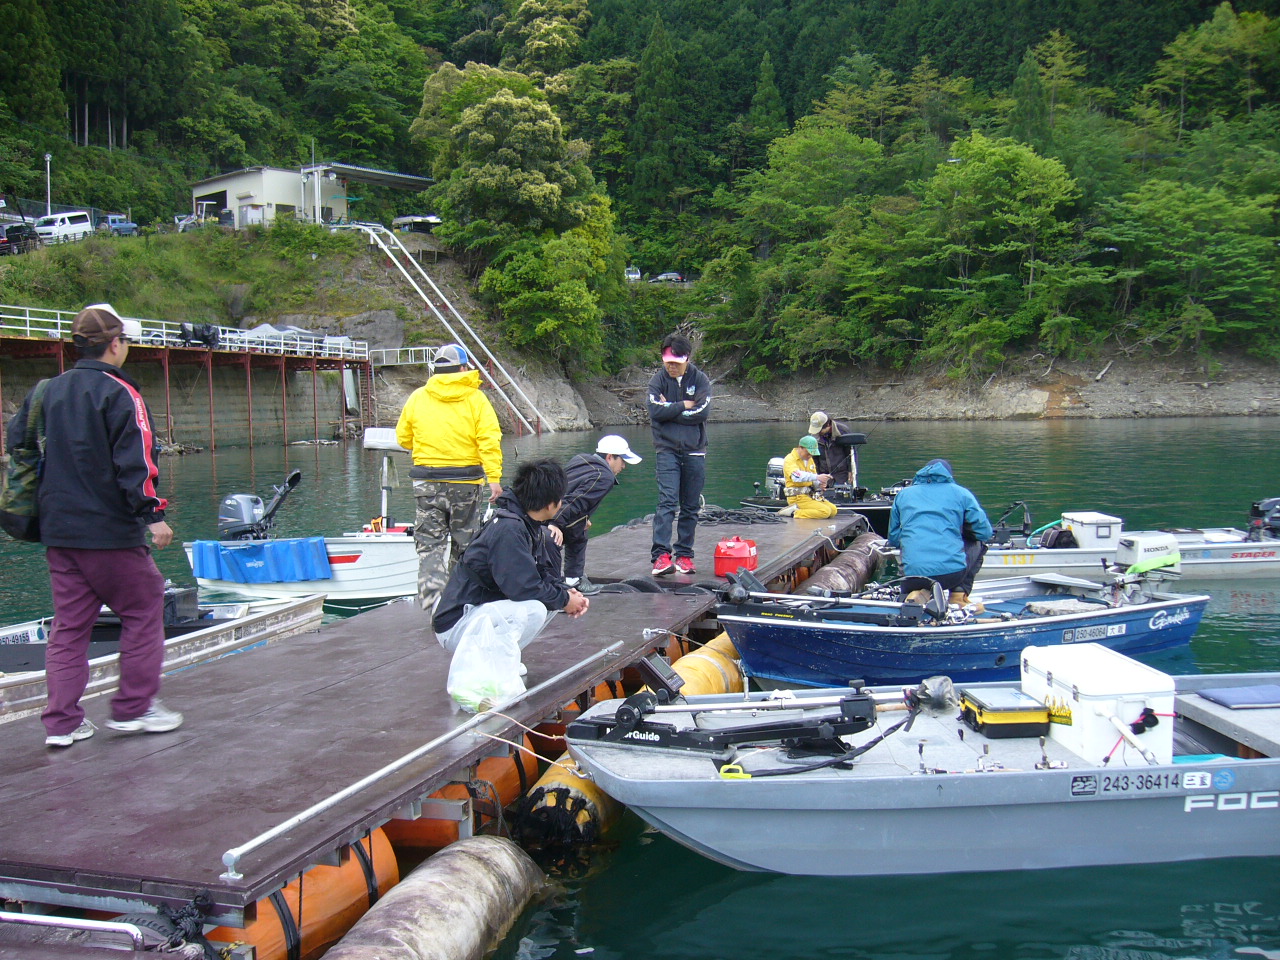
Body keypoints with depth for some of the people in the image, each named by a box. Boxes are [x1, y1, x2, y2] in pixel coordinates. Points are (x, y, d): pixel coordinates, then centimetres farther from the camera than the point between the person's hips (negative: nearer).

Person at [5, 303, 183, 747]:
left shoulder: (47, 391, 11)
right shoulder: (118, 393, -10)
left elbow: (16, 441, 20)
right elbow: (135, 461, -18)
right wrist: (153, 513, -16)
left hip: (58, 531, 7)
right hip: (110, 531, -7)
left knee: (69, 623, 11)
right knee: (143, 610, 8)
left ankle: (62, 721, 11)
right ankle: (133, 708, 11)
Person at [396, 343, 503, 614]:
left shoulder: (417, 398, 2)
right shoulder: (475, 399, -4)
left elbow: (403, 437, 10)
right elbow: (489, 441, -12)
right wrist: (494, 477, -13)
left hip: (427, 482, 1)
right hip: (466, 482, -1)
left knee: (430, 545, 3)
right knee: (465, 546, 14)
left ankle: (433, 605, -9)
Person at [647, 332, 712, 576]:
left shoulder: (700, 379, 3)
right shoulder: (658, 380, 3)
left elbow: (702, 412, -11)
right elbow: (655, 411, -12)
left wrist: (670, 409, -8)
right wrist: (684, 406, -8)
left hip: (694, 451, 2)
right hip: (667, 449, -2)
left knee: (691, 506, 6)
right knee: (667, 501, -14)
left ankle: (684, 555, 14)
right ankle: (661, 555, -19)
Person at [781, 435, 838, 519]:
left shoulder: (809, 459, 17)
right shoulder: (790, 459, -11)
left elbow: (813, 480, 19)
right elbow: (797, 476, -31)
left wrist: (819, 484, -6)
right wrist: (817, 477, -41)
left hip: (810, 495, 9)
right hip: (798, 497, -9)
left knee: (833, 510, -4)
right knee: (825, 511, -22)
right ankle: (795, 512, -14)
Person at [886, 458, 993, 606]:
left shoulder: (903, 494, 19)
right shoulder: (961, 493, 12)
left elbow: (893, 539, 22)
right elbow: (985, 532, 12)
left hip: (912, 573, 2)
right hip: (953, 572, -2)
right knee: (977, 544, 30)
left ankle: (918, 593, 1)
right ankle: (959, 594, 11)